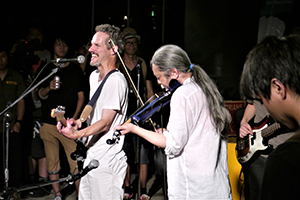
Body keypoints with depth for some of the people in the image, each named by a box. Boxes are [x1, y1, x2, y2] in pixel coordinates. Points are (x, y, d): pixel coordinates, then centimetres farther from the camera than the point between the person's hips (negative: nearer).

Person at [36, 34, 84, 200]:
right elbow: (40, 95, 9)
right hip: (49, 123, 1)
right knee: (52, 161, 3)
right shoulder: (46, 70, 12)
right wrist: (49, 88, -14)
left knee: (75, 161, -9)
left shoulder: (76, 70, 11)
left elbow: (81, 96, 9)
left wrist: (74, 118, -3)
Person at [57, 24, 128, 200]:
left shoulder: (116, 80, -16)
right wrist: (78, 122, 9)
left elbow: (106, 122, -21)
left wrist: (77, 134, -35)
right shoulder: (94, 76, 13)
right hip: (92, 156, 9)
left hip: (108, 161, -9)